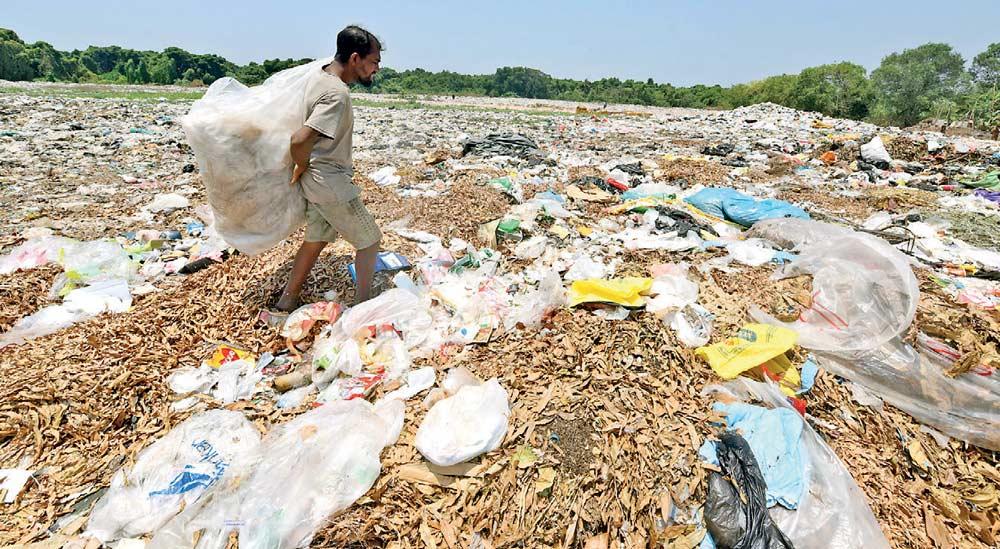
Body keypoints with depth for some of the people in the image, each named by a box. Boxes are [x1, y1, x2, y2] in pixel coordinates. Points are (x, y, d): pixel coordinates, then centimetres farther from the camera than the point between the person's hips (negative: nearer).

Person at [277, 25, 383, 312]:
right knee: (369, 240, 5)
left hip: (315, 181, 9)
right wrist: (302, 167, -12)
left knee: (315, 240, 21)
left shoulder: (318, 74, 6)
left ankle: (286, 303, 32)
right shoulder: (337, 94, -24)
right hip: (331, 183, -9)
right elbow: (299, 142, -32)